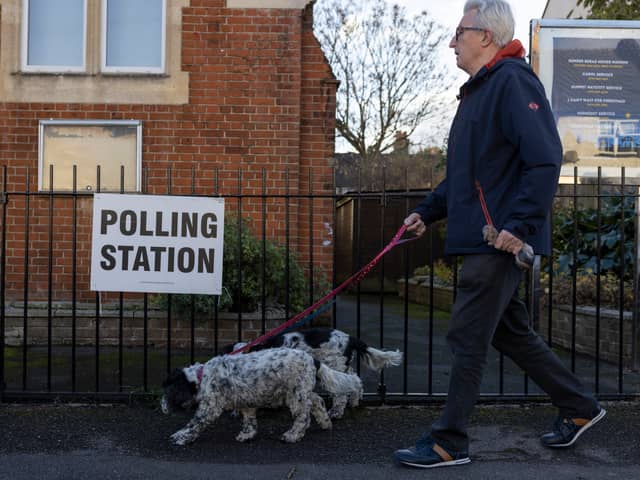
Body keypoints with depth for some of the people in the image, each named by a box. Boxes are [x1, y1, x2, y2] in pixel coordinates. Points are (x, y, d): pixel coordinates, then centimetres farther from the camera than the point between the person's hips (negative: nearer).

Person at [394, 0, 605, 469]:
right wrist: (427, 211, 18)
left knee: (467, 339, -4)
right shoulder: (479, 89, 20)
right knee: (510, 332, 17)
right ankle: (580, 407, 32)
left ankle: (448, 443, 8)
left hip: (501, 240, -10)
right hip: (480, 238, 10)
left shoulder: (513, 81, -12)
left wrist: (520, 224, -25)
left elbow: (545, 159, -21)